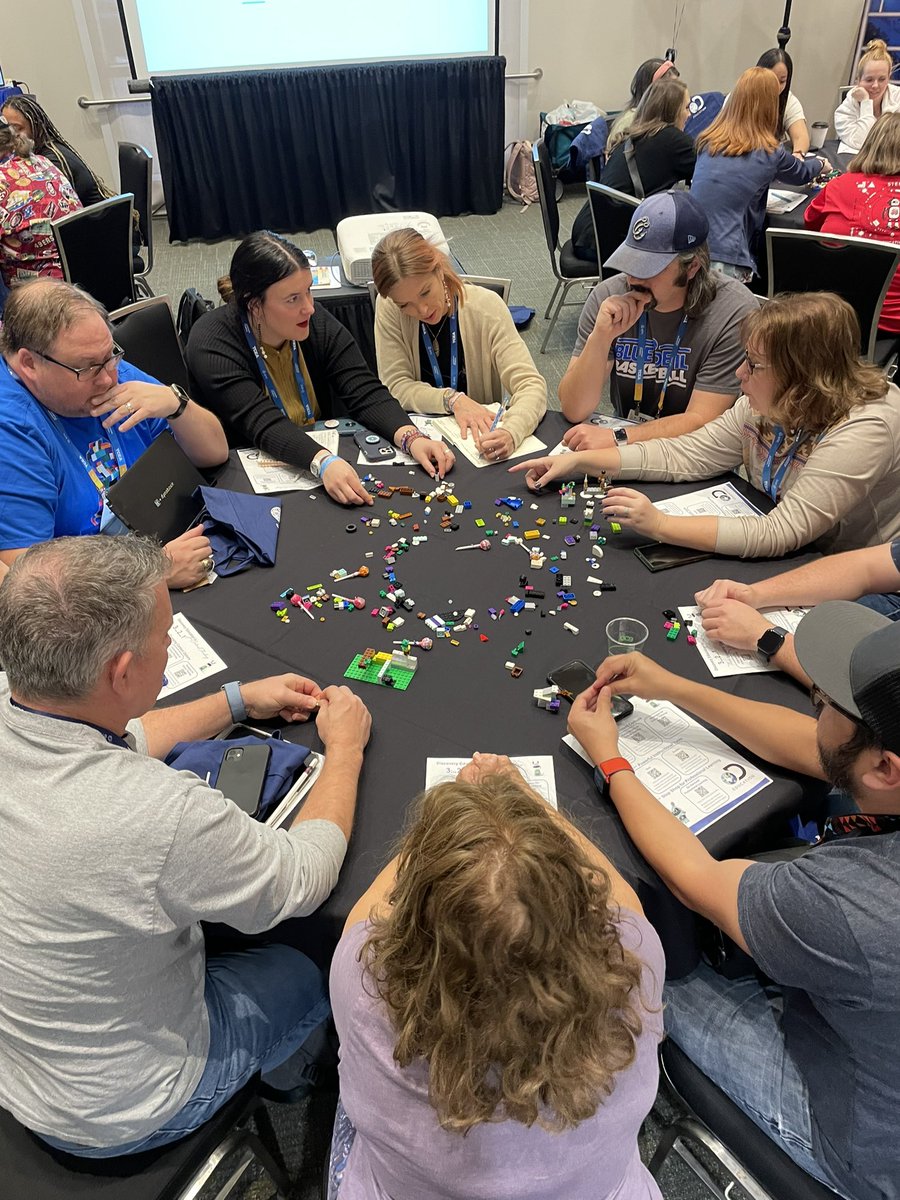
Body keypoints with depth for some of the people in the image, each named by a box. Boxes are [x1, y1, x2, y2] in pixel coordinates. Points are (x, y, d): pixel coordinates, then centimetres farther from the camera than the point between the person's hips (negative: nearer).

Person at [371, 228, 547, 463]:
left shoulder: (485, 306, -15)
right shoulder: (388, 309, -10)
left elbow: (531, 385, -21)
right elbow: (396, 386, -9)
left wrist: (510, 433, -41)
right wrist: (452, 400, -26)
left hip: (482, 435, 1)